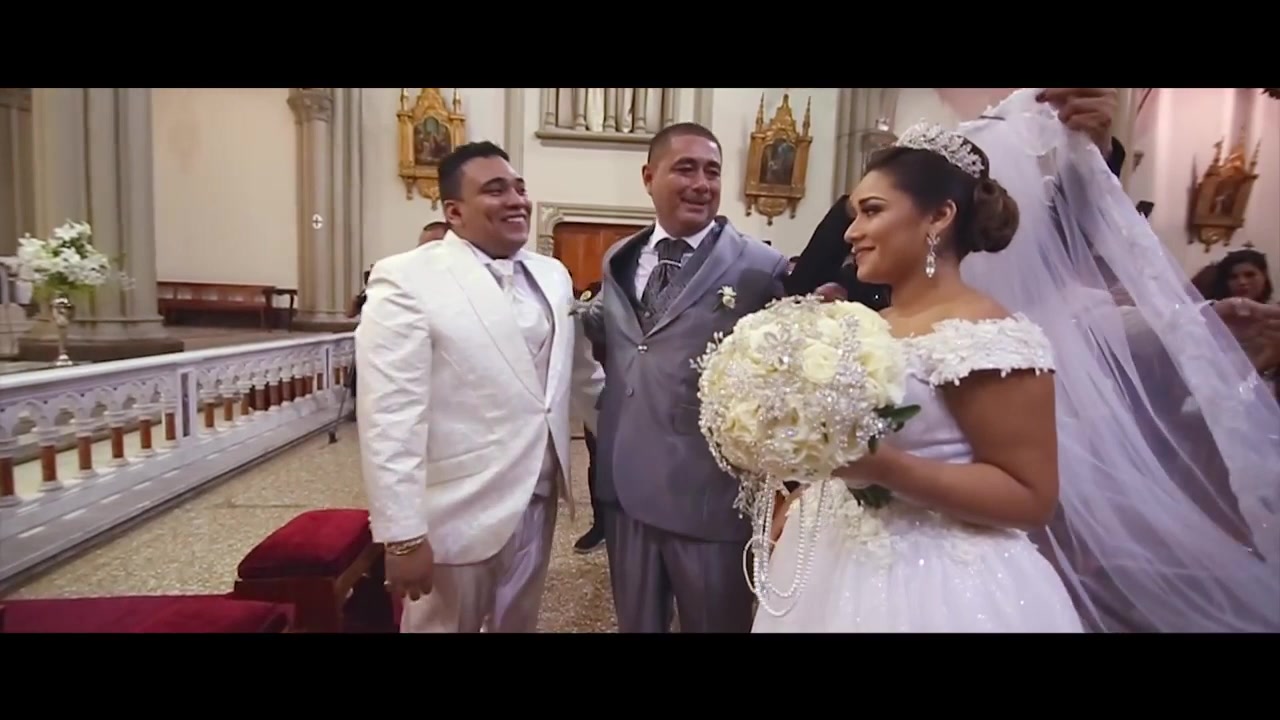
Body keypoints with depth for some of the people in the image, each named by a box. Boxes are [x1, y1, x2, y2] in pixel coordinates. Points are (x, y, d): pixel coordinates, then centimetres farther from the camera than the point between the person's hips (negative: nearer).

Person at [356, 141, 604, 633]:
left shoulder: (552, 276, 6)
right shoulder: (406, 280, -14)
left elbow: (583, 374, 14)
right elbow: (389, 420, -18)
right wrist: (403, 535, -19)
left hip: (536, 500, 6)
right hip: (457, 513, -5)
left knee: (519, 626, 23)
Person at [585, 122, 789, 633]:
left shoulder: (762, 268, -10)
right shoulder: (618, 261, 7)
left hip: (712, 495, -4)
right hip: (625, 486, 5)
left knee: (715, 622, 17)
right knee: (634, 622, 24)